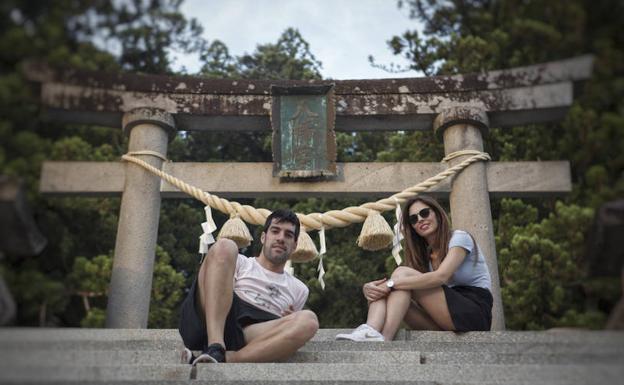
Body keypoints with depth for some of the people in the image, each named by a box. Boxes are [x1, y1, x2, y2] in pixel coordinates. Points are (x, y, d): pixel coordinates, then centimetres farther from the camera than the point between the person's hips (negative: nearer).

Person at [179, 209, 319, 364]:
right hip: (208, 325, 0)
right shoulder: (241, 263, 24)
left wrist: (291, 322, 4)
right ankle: (215, 349, -35)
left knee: (308, 320, -25)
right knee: (224, 246, -18)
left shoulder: (299, 290, 29)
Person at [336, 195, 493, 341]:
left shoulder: (459, 238, -1)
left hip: (476, 312, -6)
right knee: (380, 292, -12)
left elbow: (441, 276, -22)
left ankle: (383, 339, -36)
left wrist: (392, 284, -26)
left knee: (403, 273, -21)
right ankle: (371, 333, -39)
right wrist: (370, 288, -21)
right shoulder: (424, 254, 17)